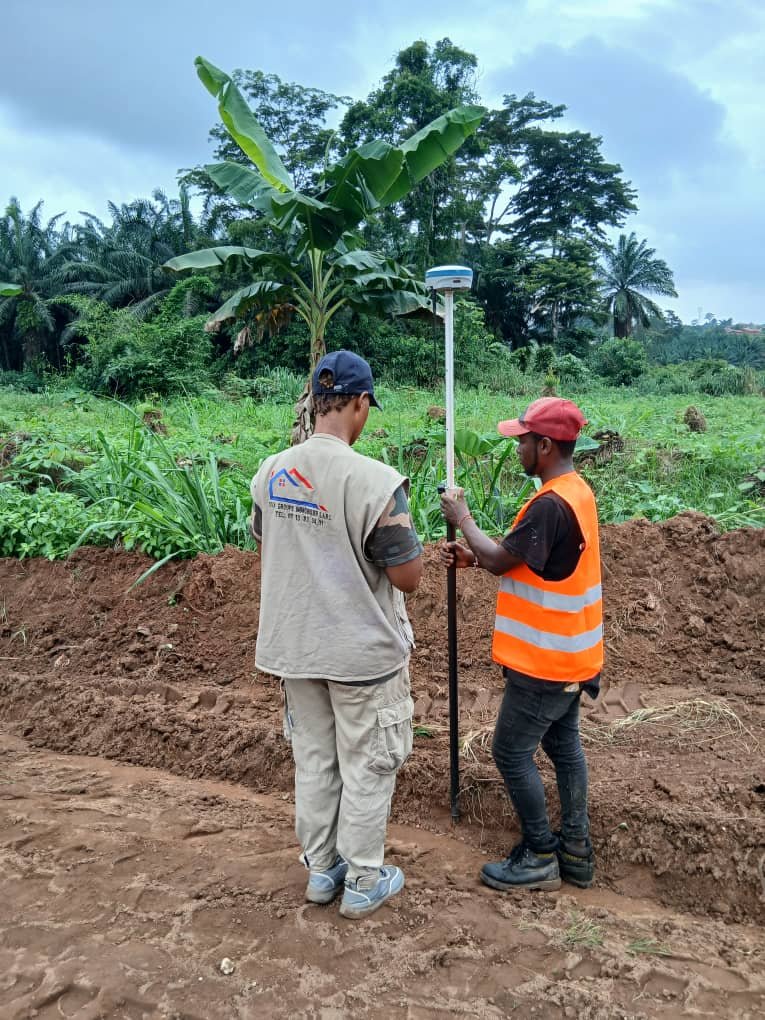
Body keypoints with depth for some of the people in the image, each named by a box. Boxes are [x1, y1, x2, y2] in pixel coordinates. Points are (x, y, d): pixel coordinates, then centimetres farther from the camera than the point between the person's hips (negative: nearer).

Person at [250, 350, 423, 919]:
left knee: (313, 760, 21)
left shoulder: (271, 473, -4)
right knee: (366, 768, 13)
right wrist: (405, 527, 1)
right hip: (363, 652, -5)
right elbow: (409, 576, -18)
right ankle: (363, 884, 29)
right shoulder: (375, 480, -24)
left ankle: (321, 870, 38)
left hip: (296, 645, 6)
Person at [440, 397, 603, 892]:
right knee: (564, 745, 17)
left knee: (512, 753, 3)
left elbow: (501, 560, -20)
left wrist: (463, 519, -5)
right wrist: (472, 557, 3)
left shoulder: (551, 504, -26)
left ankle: (540, 857, 16)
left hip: (545, 660, -10)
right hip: (569, 652, 10)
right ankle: (576, 851, 28)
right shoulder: (577, 493, 7)